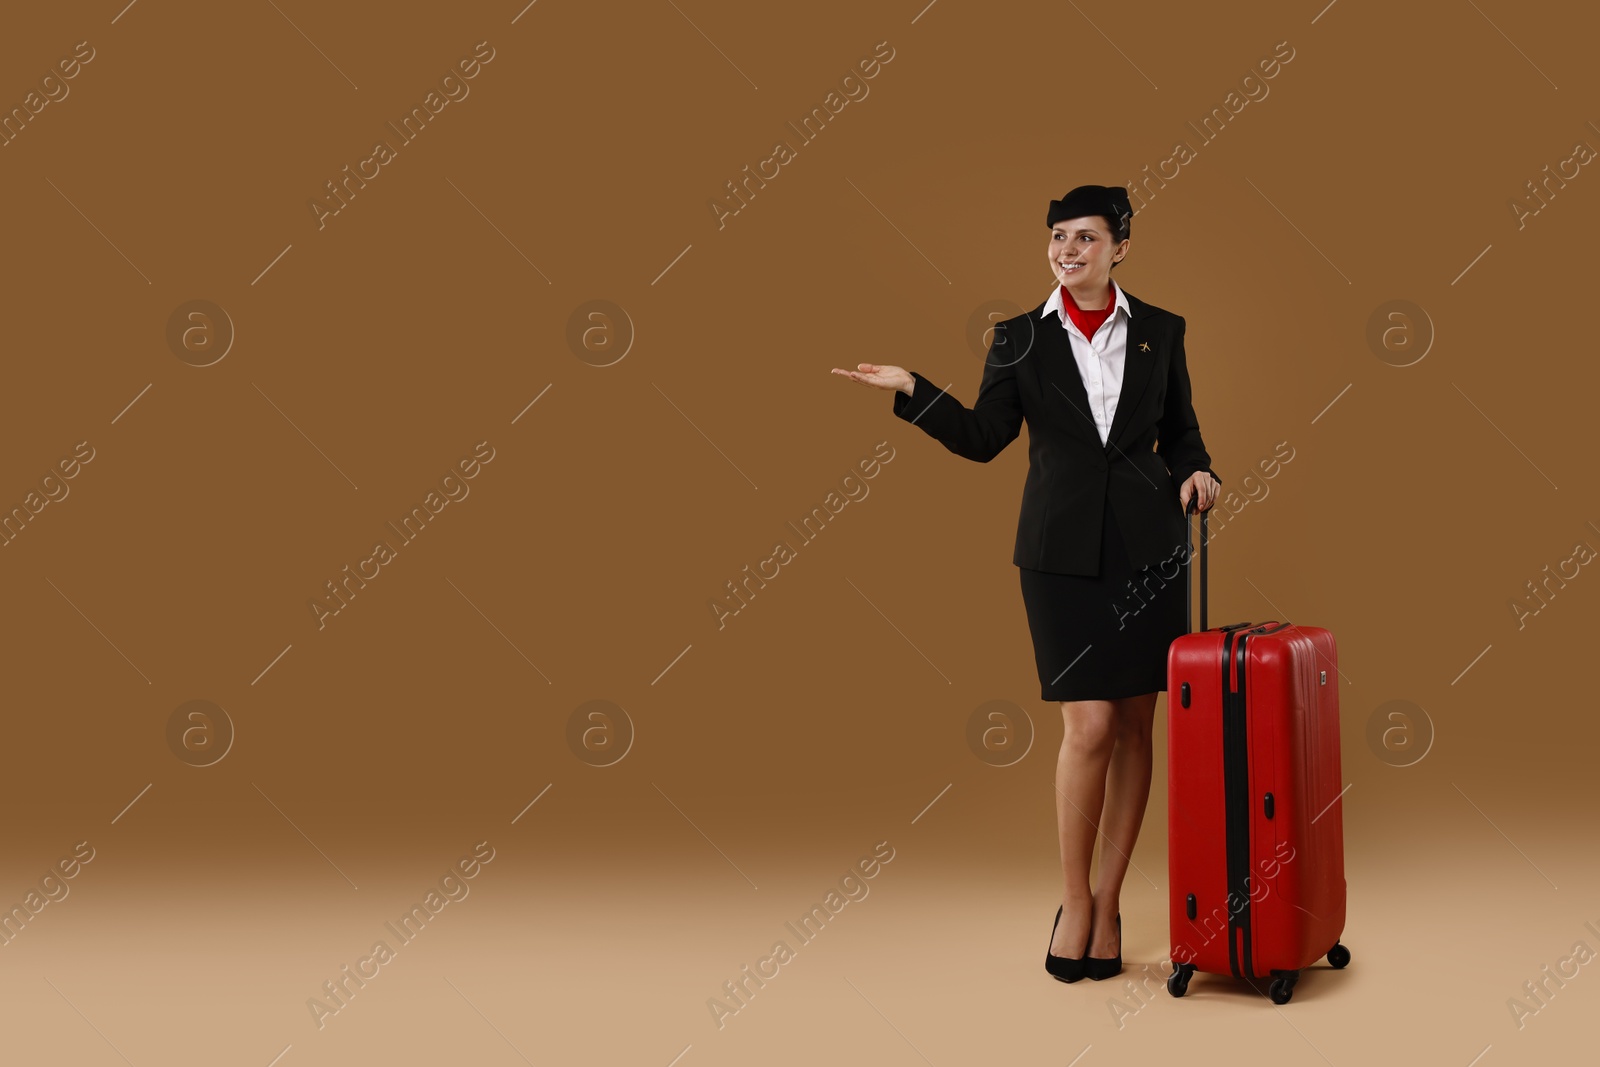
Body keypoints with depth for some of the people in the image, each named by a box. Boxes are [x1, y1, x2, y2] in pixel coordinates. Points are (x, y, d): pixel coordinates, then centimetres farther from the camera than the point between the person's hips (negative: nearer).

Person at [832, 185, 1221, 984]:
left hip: (1147, 544, 2)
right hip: (1062, 550, -2)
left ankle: (1109, 901, 19)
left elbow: (1180, 430, 15)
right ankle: (1075, 901, 11)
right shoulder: (1020, 338, 5)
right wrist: (911, 391, -9)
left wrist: (1195, 470, -5)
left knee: (1134, 726, 5)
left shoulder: (1159, 331, 8)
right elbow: (983, 438, 1)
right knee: (1089, 725, -9)